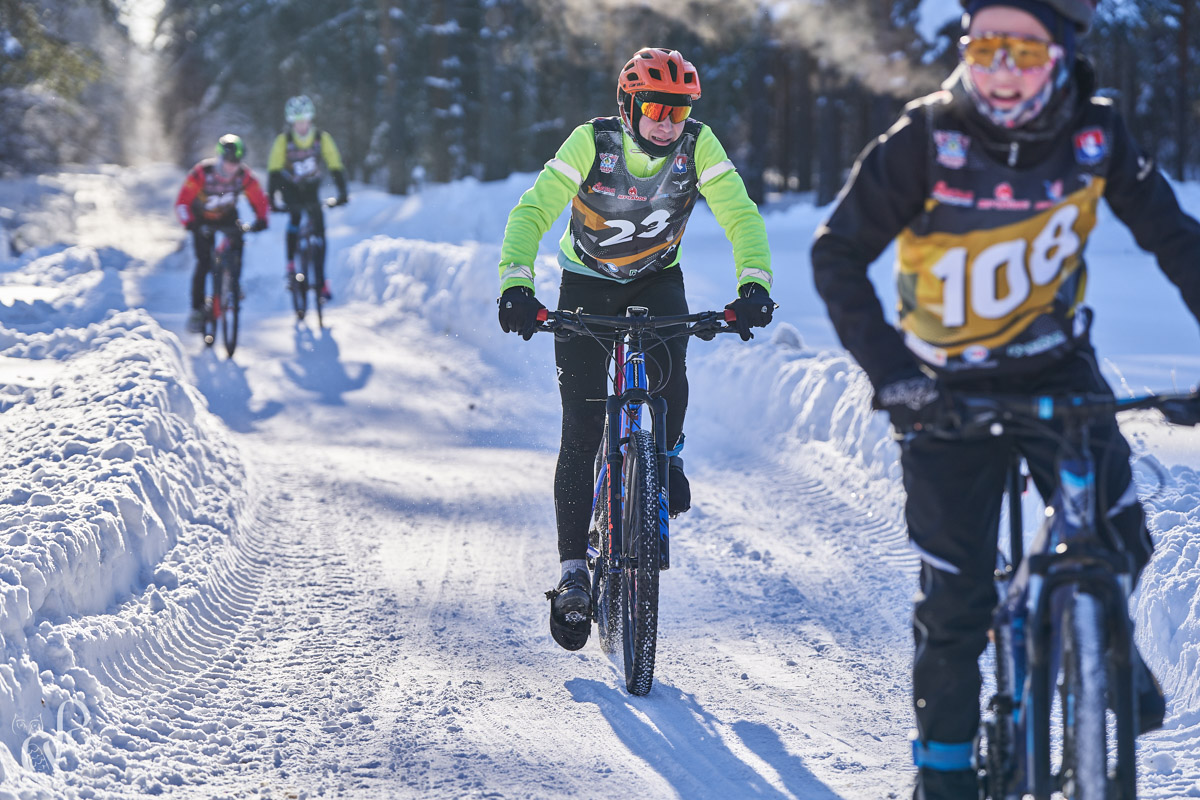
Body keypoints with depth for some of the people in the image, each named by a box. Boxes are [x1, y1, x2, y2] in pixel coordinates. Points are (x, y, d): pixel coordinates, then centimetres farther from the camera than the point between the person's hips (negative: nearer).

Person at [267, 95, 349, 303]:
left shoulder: (322, 138, -18)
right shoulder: (283, 140, -21)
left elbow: (335, 166, -18)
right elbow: (274, 170, -24)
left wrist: (342, 192, -29)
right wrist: (271, 199, -32)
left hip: (311, 188, 1)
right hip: (289, 186, -1)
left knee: (319, 233, -9)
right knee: (295, 216, -28)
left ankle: (320, 282, -3)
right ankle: (291, 264, -13)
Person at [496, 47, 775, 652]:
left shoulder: (698, 145, -19)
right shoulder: (591, 143, -24)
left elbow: (740, 214, -22)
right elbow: (531, 213, -27)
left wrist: (754, 283, -39)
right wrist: (515, 284, -42)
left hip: (657, 280, 1)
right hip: (586, 283, -1)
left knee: (667, 369, -30)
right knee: (582, 430, -8)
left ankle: (666, 456, 3)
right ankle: (573, 571, -1)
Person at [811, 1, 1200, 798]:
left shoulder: (1096, 135, -14)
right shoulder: (924, 141, -21)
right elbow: (838, 255, -17)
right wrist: (889, 370, -27)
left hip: (1057, 366, 2)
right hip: (949, 388, -2)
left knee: (1118, 539, -11)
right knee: (956, 595, -2)